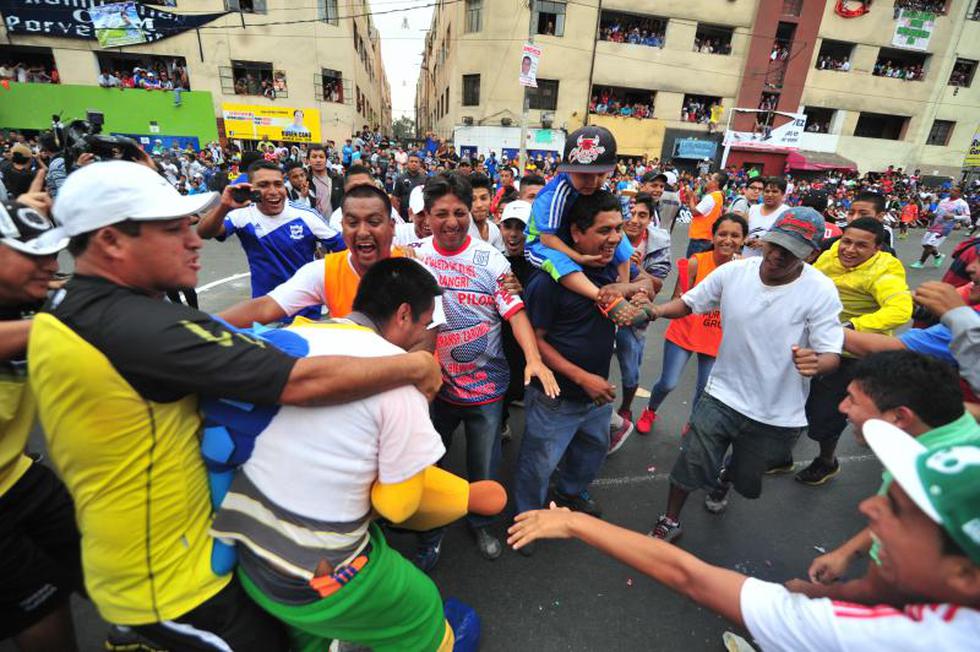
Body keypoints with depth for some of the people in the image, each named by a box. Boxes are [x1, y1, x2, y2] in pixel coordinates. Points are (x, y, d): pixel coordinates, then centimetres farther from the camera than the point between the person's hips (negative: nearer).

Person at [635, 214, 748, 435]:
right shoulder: (696, 262, -18)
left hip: (716, 339, 2)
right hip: (684, 333, -2)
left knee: (705, 389, 14)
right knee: (668, 383, 3)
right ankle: (649, 412, 36)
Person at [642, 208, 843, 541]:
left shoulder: (821, 292, -16)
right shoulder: (733, 272, -12)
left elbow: (832, 354, -16)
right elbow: (688, 303, 0)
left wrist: (815, 363, -41)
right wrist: (655, 311, -21)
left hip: (778, 414, 0)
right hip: (722, 395, 0)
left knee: (746, 480, 21)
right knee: (691, 465, -5)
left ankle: (724, 478, 61)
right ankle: (669, 522, 25)